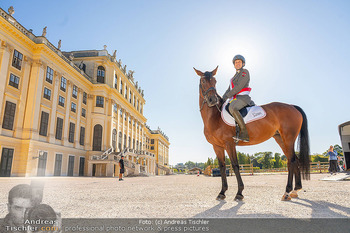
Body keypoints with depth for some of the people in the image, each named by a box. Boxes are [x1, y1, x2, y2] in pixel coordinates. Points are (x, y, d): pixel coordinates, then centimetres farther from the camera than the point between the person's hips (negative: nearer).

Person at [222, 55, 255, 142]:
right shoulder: (235, 76, 25)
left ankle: (244, 133, -40)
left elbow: (239, 87, -12)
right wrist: (222, 100, 6)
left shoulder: (245, 72, 0)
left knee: (232, 108, -37)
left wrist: (227, 96, -12)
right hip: (235, 99, 10)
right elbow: (229, 90, 21)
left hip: (242, 97, -10)